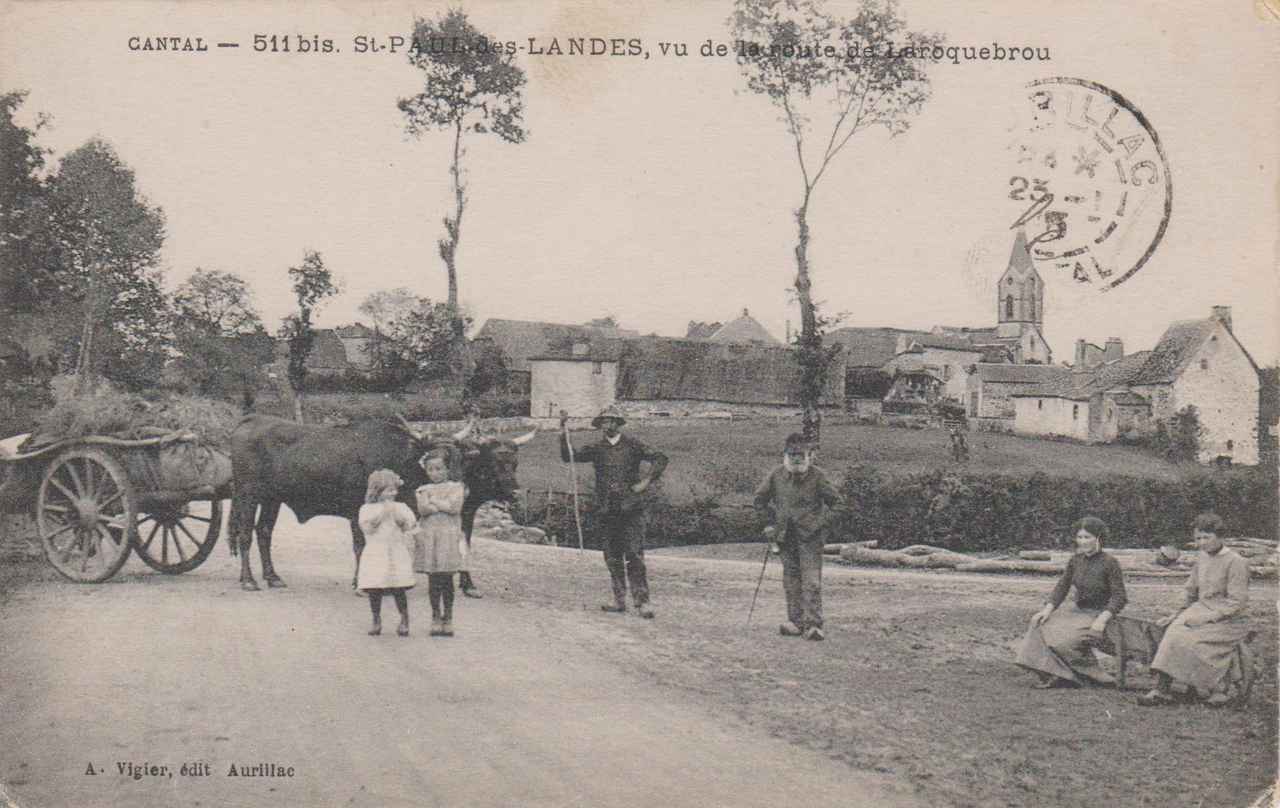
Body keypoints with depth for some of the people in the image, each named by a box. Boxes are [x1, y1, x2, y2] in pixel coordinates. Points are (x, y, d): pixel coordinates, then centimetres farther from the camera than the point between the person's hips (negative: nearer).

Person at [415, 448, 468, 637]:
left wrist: (434, 501, -5)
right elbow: (423, 509, -9)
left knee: (446, 579, 0)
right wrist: (444, 505, -10)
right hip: (428, 537, 1)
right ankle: (436, 617, 11)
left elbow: (455, 507, -12)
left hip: (449, 536, -1)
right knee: (433, 579, 2)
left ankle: (448, 618, 8)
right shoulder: (424, 490, 10)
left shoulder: (455, 487, 6)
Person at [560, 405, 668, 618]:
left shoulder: (632, 445, 2)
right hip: (607, 511, 4)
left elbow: (660, 459, -2)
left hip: (631, 509, -4)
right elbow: (569, 457, 3)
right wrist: (563, 431, -6)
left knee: (634, 556, -11)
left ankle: (642, 602, -11)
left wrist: (647, 481, -12)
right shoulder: (597, 449, 10)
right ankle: (619, 601, 18)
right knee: (613, 558, 8)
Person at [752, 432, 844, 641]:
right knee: (791, 580, 8)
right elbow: (760, 499, 15)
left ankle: (813, 625, -10)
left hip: (810, 536, -4)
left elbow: (837, 502, 1)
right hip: (786, 536, 4)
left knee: (811, 581, -9)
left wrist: (822, 523, -7)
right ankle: (796, 622, 16)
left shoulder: (817, 477, -7)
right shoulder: (777, 475, 1)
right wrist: (775, 514, 7)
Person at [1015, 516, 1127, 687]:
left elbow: (1119, 597, -15)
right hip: (1077, 609, 7)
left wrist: (1102, 620, -27)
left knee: (1068, 638, -30)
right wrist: (1047, 610, -9)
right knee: (1041, 624, -14)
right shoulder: (1076, 560, 5)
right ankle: (1052, 674, -18)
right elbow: (1061, 587, 6)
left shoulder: (1109, 562, -13)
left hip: (1099, 614, -7)